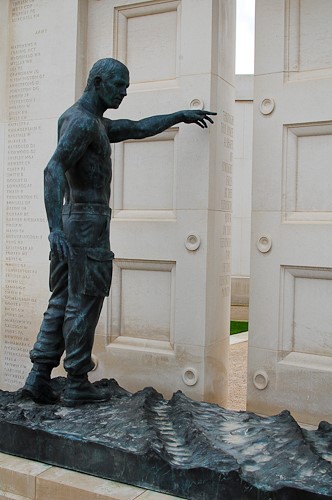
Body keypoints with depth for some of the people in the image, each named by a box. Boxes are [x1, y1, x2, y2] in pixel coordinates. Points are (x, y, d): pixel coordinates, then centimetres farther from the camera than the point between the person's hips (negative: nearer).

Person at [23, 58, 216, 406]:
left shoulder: (93, 122, 19)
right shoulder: (83, 121, -14)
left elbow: (137, 129, 27)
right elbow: (54, 171, -27)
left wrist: (180, 115, 30)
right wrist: (55, 228, -36)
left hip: (72, 220, 10)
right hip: (89, 222, -10)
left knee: (63, 301, 10)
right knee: (84, 303, -2)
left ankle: (38, 377, 12)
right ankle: (77, 384, 8)